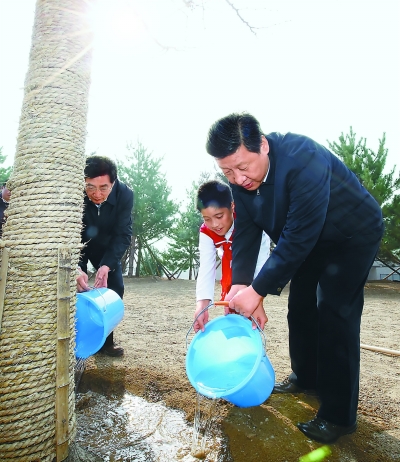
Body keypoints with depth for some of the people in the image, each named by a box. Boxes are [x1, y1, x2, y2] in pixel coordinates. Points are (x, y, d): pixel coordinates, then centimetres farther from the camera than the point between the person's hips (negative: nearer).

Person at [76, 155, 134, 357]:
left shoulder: (124, 194, -30)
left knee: (115, 288, -1)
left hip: (106, 246, 2)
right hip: (77, 244, -1)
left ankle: (106, 339, 15)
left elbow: (122, 235, -27)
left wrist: (107, 265, -38)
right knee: (76, 287, -13)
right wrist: (77, 268, -44)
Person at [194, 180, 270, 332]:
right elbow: (206, 268, -32)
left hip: (252, 260, -3)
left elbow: (261, 264, -41)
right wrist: (202, 306, -45)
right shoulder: (206, 232, -27)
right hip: (230, 261, 3)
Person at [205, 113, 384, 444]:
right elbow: (245, 234, -12)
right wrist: (239, 284, -23)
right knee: (300, 306, 12)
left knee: (334, 312, -13)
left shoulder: (304, 160, -38)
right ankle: (306, 377, 33)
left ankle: (339, 415, 2)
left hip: (353, 234, -7)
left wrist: (258, 290, -35)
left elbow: (297, 239, -38)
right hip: (308, 239, 7)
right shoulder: (240, 179, -16)